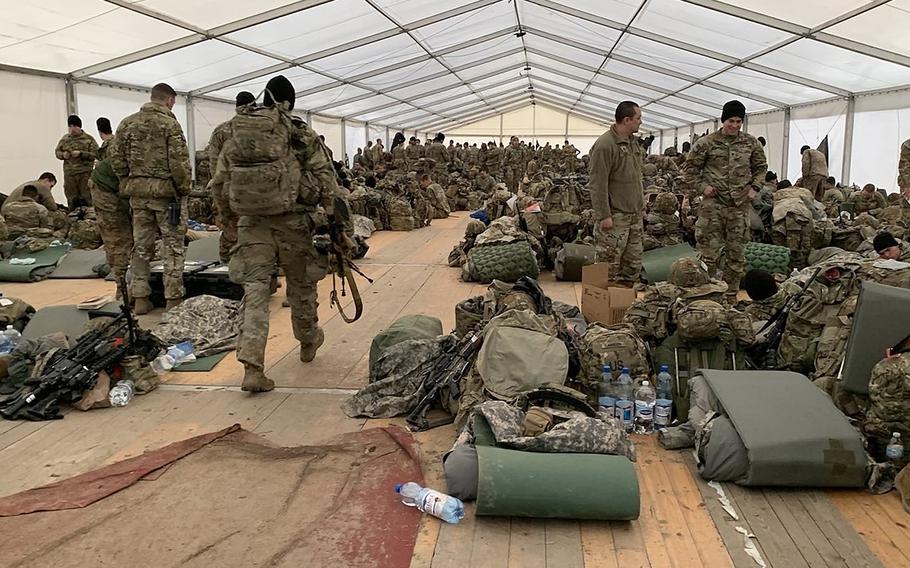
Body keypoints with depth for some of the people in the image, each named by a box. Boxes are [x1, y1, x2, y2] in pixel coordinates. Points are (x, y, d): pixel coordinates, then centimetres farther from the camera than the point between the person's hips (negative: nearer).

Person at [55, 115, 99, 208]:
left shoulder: (88, 138, 0)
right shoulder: (65, 138, 11)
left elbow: (95, 154, -6)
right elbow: (57, 151, 18)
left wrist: (81, 153, -18)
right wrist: (63, 155, -4)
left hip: (85, 173, -4)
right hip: (69, 173, 4)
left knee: (86, 198, -2)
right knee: (72, 199, 10)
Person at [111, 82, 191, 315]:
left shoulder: (127, 123, 9)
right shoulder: (169, 123, -9)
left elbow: (117, 159, 8)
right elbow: (179, 161, -14)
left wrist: (127, 183, 16)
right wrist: (184, 188, -4)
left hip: (138, 192, 5)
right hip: (166, 191, -5)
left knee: (141, 246, 11)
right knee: (172, 247, 2)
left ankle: (140, 298, 16)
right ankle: (173, 299, 4)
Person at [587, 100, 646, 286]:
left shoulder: (634, 141, 13)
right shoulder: (605, 145, -16)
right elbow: (598, 184, -19)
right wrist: (603, 215, -21)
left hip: (635, 215, 9)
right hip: (615, 217, -9)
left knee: (633, 265, 15)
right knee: (609, 266, -1)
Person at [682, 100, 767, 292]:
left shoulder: (751, 143, 7)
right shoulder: (706, 143, -2)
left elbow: (761, 167, 20)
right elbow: (690, 169, 5)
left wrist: (755, 187, 6)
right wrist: (702, 187, -6)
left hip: (740, 205, 3)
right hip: (713, 204, -3)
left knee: (737, 251, 9)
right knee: (709, 251, -3)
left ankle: (731, 291, 21)